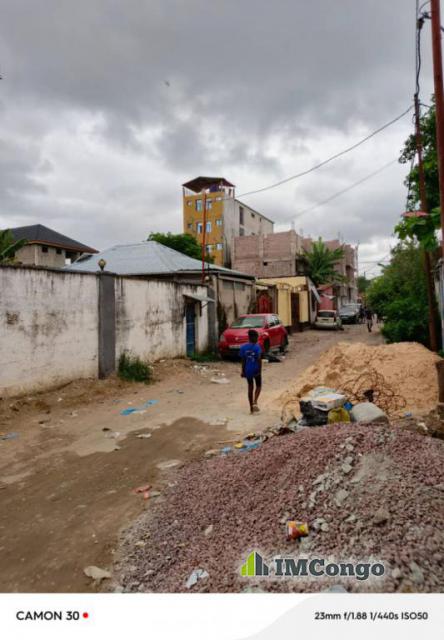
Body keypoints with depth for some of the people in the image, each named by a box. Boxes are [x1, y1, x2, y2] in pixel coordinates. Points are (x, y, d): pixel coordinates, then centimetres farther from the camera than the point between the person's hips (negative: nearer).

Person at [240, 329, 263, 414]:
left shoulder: (243, 347, -1)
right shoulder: (257, 347, -12)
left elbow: (243, 360, 3)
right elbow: (259, 360, -18)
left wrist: (243, 371, 9)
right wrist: (260, 371, -15)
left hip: (247, 370, 3)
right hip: (256, 370, -3)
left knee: (250, 387, 14)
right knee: (258, 386, 16)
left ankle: (251, 408, 17)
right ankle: (255, 402, -6)